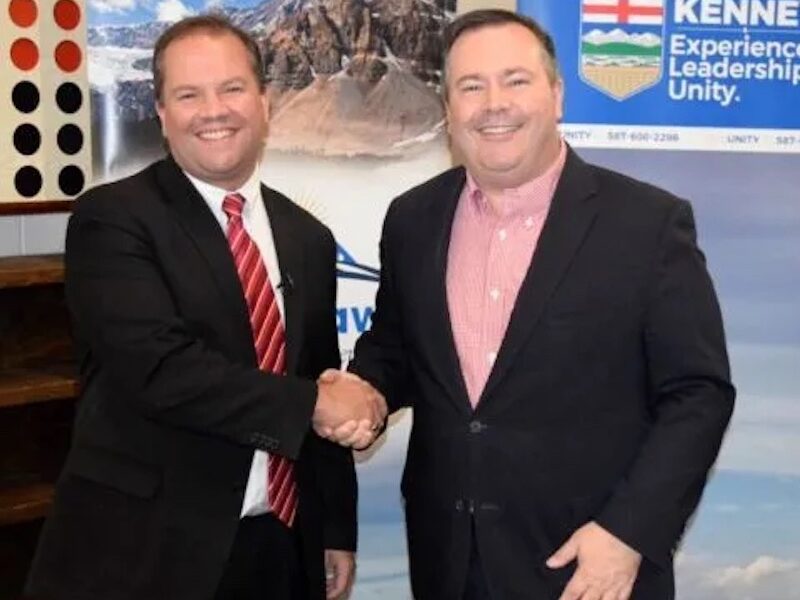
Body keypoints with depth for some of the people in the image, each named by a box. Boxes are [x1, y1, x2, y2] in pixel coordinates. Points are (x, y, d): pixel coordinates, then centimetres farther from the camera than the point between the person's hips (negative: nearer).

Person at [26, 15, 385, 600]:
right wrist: (313, 402, -16)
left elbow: (327, 387, 12)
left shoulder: (308, 237, 9)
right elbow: (159, 367, -22)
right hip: (142, 552, -5)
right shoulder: (113, 218, -9)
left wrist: (336, 531, 11)